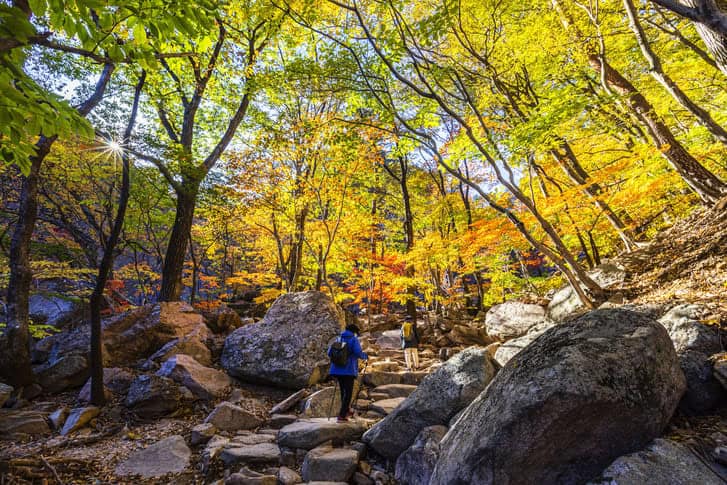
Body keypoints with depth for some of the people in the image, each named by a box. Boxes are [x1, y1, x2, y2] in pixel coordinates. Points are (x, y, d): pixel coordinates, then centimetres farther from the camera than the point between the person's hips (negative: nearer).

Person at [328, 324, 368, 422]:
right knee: (348, 393, 2)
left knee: (343, 391, 20)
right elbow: (358, 353, -16)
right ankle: (342, 416, -2)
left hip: (337, 369, 6)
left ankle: (346, 411, 33)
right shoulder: (354, 339, -3)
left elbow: (329, 353, 10)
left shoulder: (338, 339, 12)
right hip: (349, 370, -6)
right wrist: (365, 356, 4)